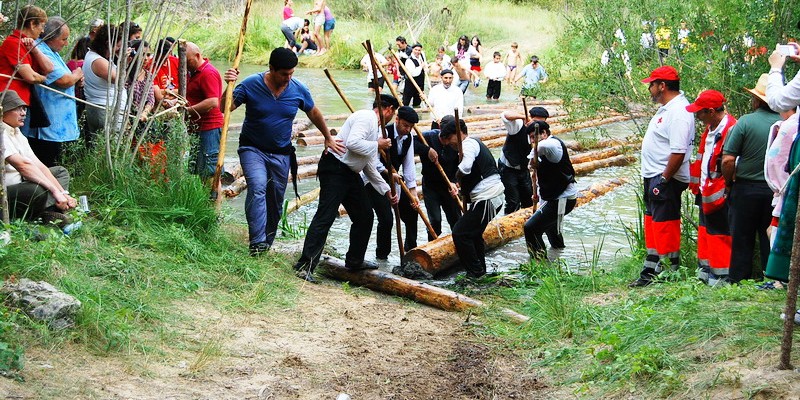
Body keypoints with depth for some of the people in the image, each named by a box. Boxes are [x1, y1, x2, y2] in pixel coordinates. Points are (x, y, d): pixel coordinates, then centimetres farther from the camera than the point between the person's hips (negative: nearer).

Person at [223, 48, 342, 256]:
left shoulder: (299, 90, -6)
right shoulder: (251, 85, -14)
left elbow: (314, 114, 11)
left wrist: (329, 138, 19)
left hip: (281, 153, 4)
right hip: (253, 149, -3)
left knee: (275, 200, 8)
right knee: (258, 187, -26)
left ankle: (267, 244, 25)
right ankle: (257, 243, -31)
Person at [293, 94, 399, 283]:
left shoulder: (378, 128, 20)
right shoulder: (365, 117, -10)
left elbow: (370, 168, 22)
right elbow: (352, 143, -27)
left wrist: (387, 190, 17)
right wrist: (377, 145, -14)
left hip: (351, 174, 10)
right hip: (334, 169, -10)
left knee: (364, 216, 13)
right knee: (325, 216, -15)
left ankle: (355, 260, 28)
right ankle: (305, 266, -17)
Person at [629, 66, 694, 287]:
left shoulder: (678, 112, -21)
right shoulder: (666, 108, 14)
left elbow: (678, 153, -28)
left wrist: (664, 179, -24)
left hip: (666, 179, -11)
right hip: (653, 177, 11)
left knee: (665, 226, -7)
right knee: (652, 226, 17)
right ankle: (650, 272, 26)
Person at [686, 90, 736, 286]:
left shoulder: (730, 130, -20)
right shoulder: (710, 130, 13)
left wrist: (714, 194, -23)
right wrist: (698, 186, 16)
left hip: (720, 196, -10)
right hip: (706, 193, 10)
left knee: (719, 233, -4)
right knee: (705, 230, 17)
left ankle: (721, 275, 2)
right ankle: (705, 271, 28)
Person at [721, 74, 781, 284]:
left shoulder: (745, 122, -11)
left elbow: (728, 160, -13)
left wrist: (729, 182, 3)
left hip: (746, 189, -2)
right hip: (776, 191, 2)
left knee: (742, 241, 7)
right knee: (771, 241, 10)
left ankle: (738, 282, 9)